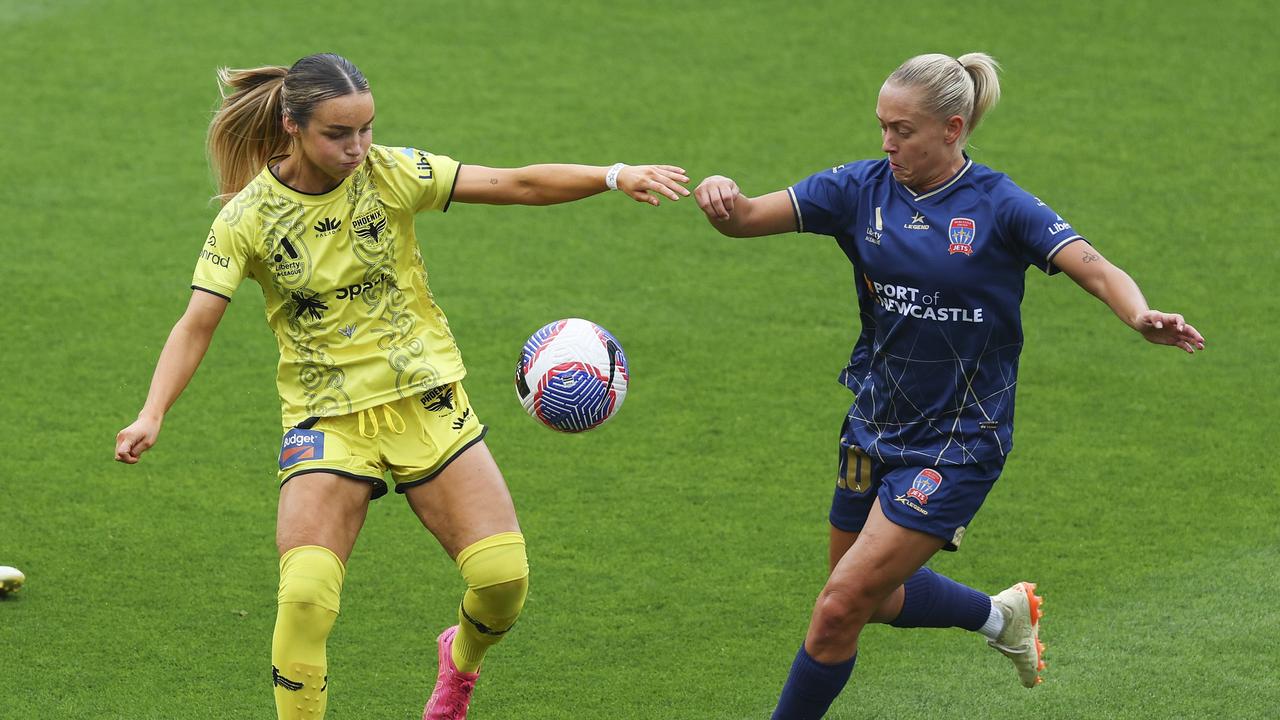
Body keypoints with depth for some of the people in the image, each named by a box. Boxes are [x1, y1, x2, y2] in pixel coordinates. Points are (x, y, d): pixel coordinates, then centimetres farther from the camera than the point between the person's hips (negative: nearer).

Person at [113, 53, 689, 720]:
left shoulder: (390, 173, -6)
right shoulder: (247, 218, -8)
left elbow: (515, 185, -7)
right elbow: (197, 324, -10)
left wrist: (616, 176, -19)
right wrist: (151, 416, -24)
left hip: (424, 397, 1)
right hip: (327, 419, -1)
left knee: (502, 576, -8)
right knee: (304, 596, -21)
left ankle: (461, 657, 27)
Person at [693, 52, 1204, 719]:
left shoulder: (1000, 206, -13)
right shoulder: (863, 188, -2)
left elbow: (1097, 270, -21)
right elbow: (745, 219, -8)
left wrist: (1141, 317, -43)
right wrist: (720, 194, -32)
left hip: (957, 441, -6)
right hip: (876, 425, 6)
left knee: (840, 609, -10)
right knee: (872, 595, 22)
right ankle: (1000, 614, 48)